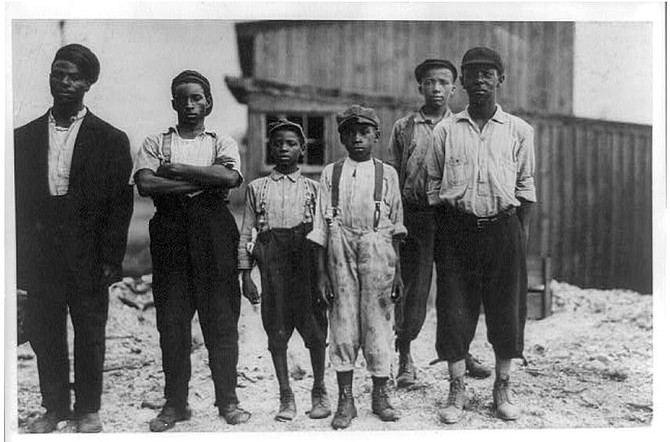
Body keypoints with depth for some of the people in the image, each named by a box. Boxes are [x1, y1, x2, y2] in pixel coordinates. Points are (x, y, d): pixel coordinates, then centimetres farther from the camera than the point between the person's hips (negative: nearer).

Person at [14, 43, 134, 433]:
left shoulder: (111, 140, 1)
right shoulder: (24, 138, 10)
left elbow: (121, 205, -2)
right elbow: (18, 200, 8)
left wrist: (111, 259, -9)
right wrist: (21, 255, 1)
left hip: (88, 258, -2)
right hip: (41, 257, 3)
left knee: (90, 335, 6)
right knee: (44, 334, 9)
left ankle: (88, 409, 21)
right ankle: (54, 407, 24)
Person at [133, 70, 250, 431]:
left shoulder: (222, 143, 13)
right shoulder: (155, 143, 13)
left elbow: (230, 177, -9)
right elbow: (145, 184, -5)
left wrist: (177, 169, -7)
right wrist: (203, 182, -9)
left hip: (213, 232, -1)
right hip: (170, 231, 1)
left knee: (221, 317, -1)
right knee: (171, 319, 1)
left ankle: (227, 399, 8)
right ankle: (175, 402, 12)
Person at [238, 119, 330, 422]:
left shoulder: (312, 188, 9)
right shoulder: (257, 187, 11)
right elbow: (247, 232, 9)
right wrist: (245, 275, 3)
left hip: (305, 258, -1)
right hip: (272, 260, 1)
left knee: (313, 327, 1)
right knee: (276, 330, 4)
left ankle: (319, 392, 18)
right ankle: (286, 397, 16)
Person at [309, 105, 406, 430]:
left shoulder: (386, 173, 7)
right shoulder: (331, 173, 7)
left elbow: (395, 226, 8)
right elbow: (321, 226, 5)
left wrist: (398, 271, 5)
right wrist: (321, 272, 0)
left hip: (378, 251, 0)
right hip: (340, 252, 0)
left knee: (378, 321, 3)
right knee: (343, 323, 3)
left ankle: (380, 395, 18)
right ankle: (345, 400, 14)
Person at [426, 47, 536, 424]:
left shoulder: (519, 131, 6)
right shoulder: (446, 131, 5)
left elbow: (526, 187, 7)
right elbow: (434, 186, 7)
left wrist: (522, 236, 1)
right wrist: (440, 237, 2)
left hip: (503, 227, 0)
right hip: (457, 228, 0)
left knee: (507, 308, 6)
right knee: (454, 310, 3)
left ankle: (503, 388, 24)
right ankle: (457, 390, 17)